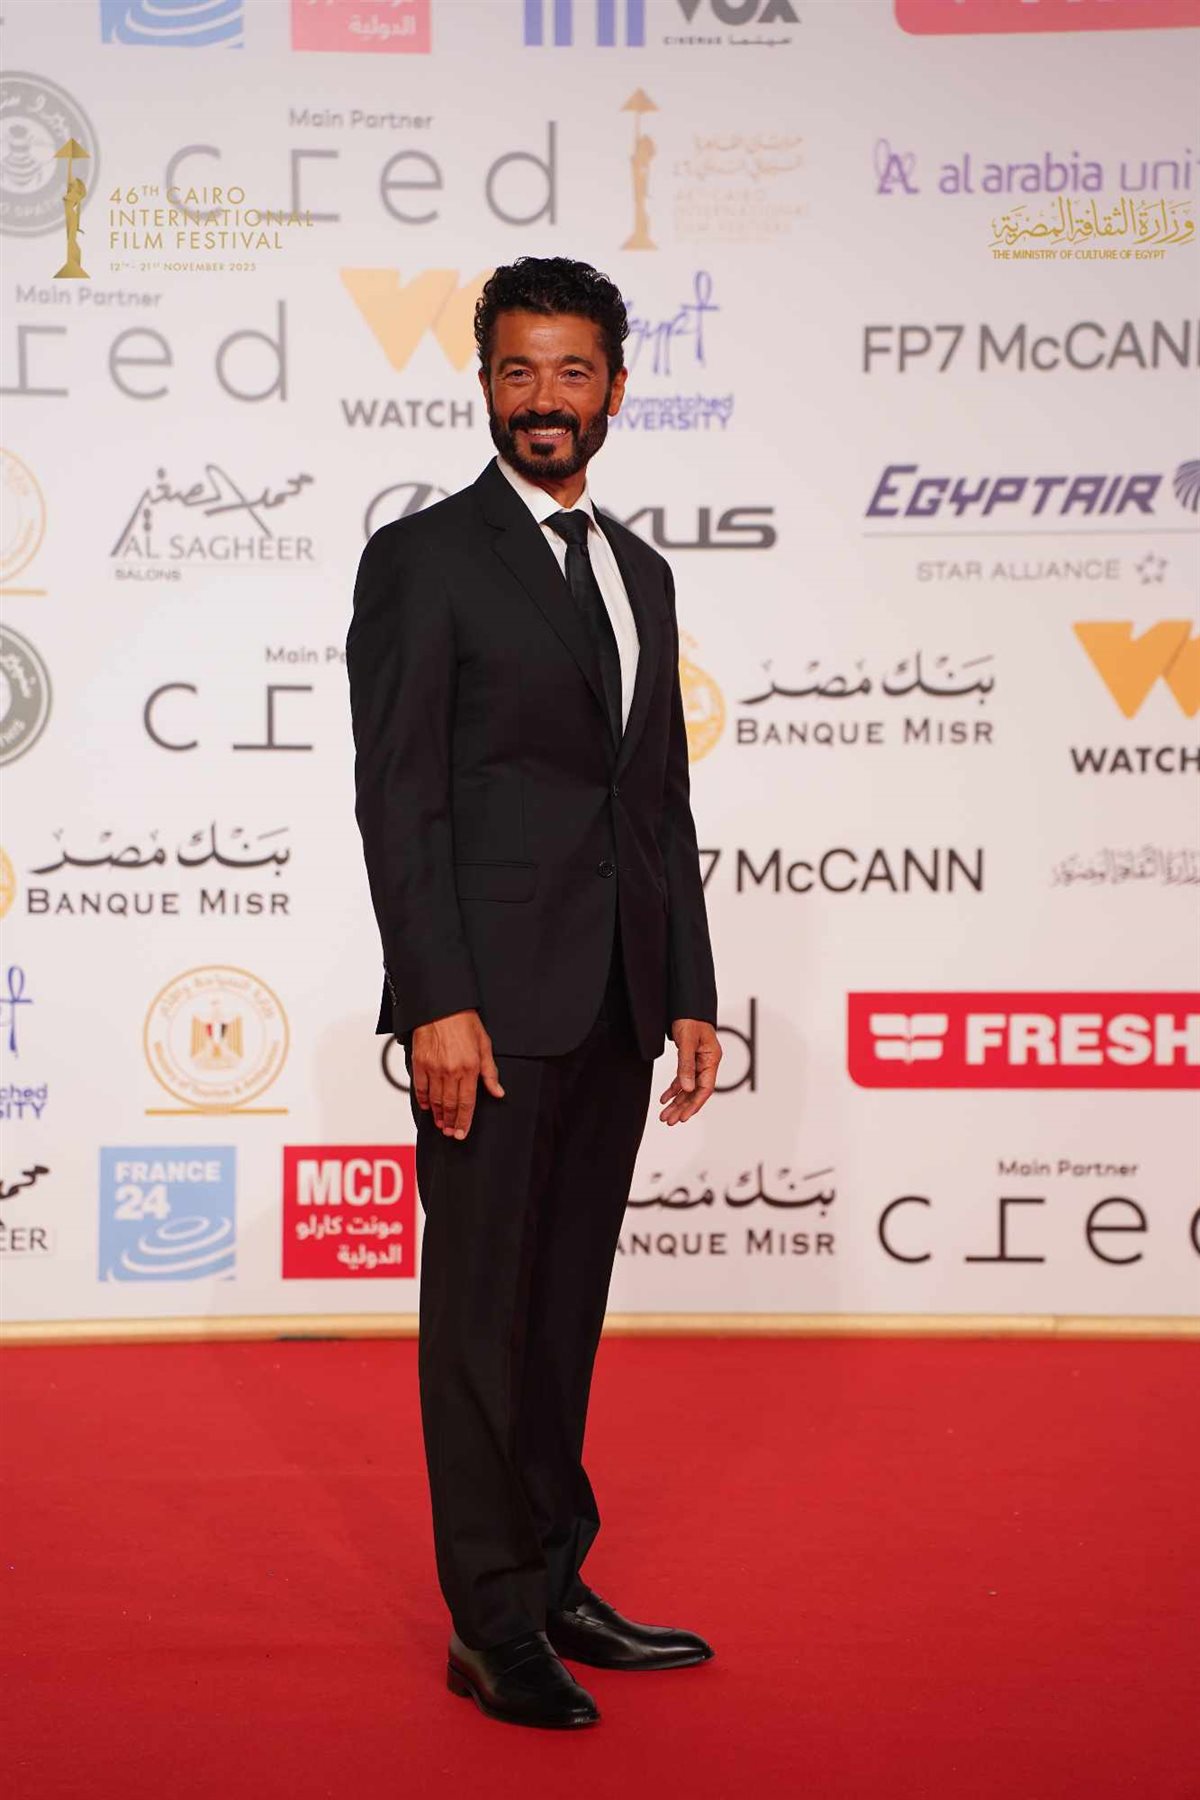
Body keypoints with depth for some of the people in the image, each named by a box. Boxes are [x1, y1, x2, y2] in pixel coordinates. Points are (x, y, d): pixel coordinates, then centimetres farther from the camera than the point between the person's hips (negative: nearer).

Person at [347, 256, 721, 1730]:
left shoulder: (639, 572, 15)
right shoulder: (422, 557, -4)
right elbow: (396, 795, -10)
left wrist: (690, 993, 11)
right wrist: (435, 1003, -17)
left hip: (615, 1003, 6)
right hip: (492, 999, -6)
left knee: (568, 1304, 13)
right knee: (482, 1310, 1)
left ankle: (555, 1584, 24)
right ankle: (493, 1626, 11)